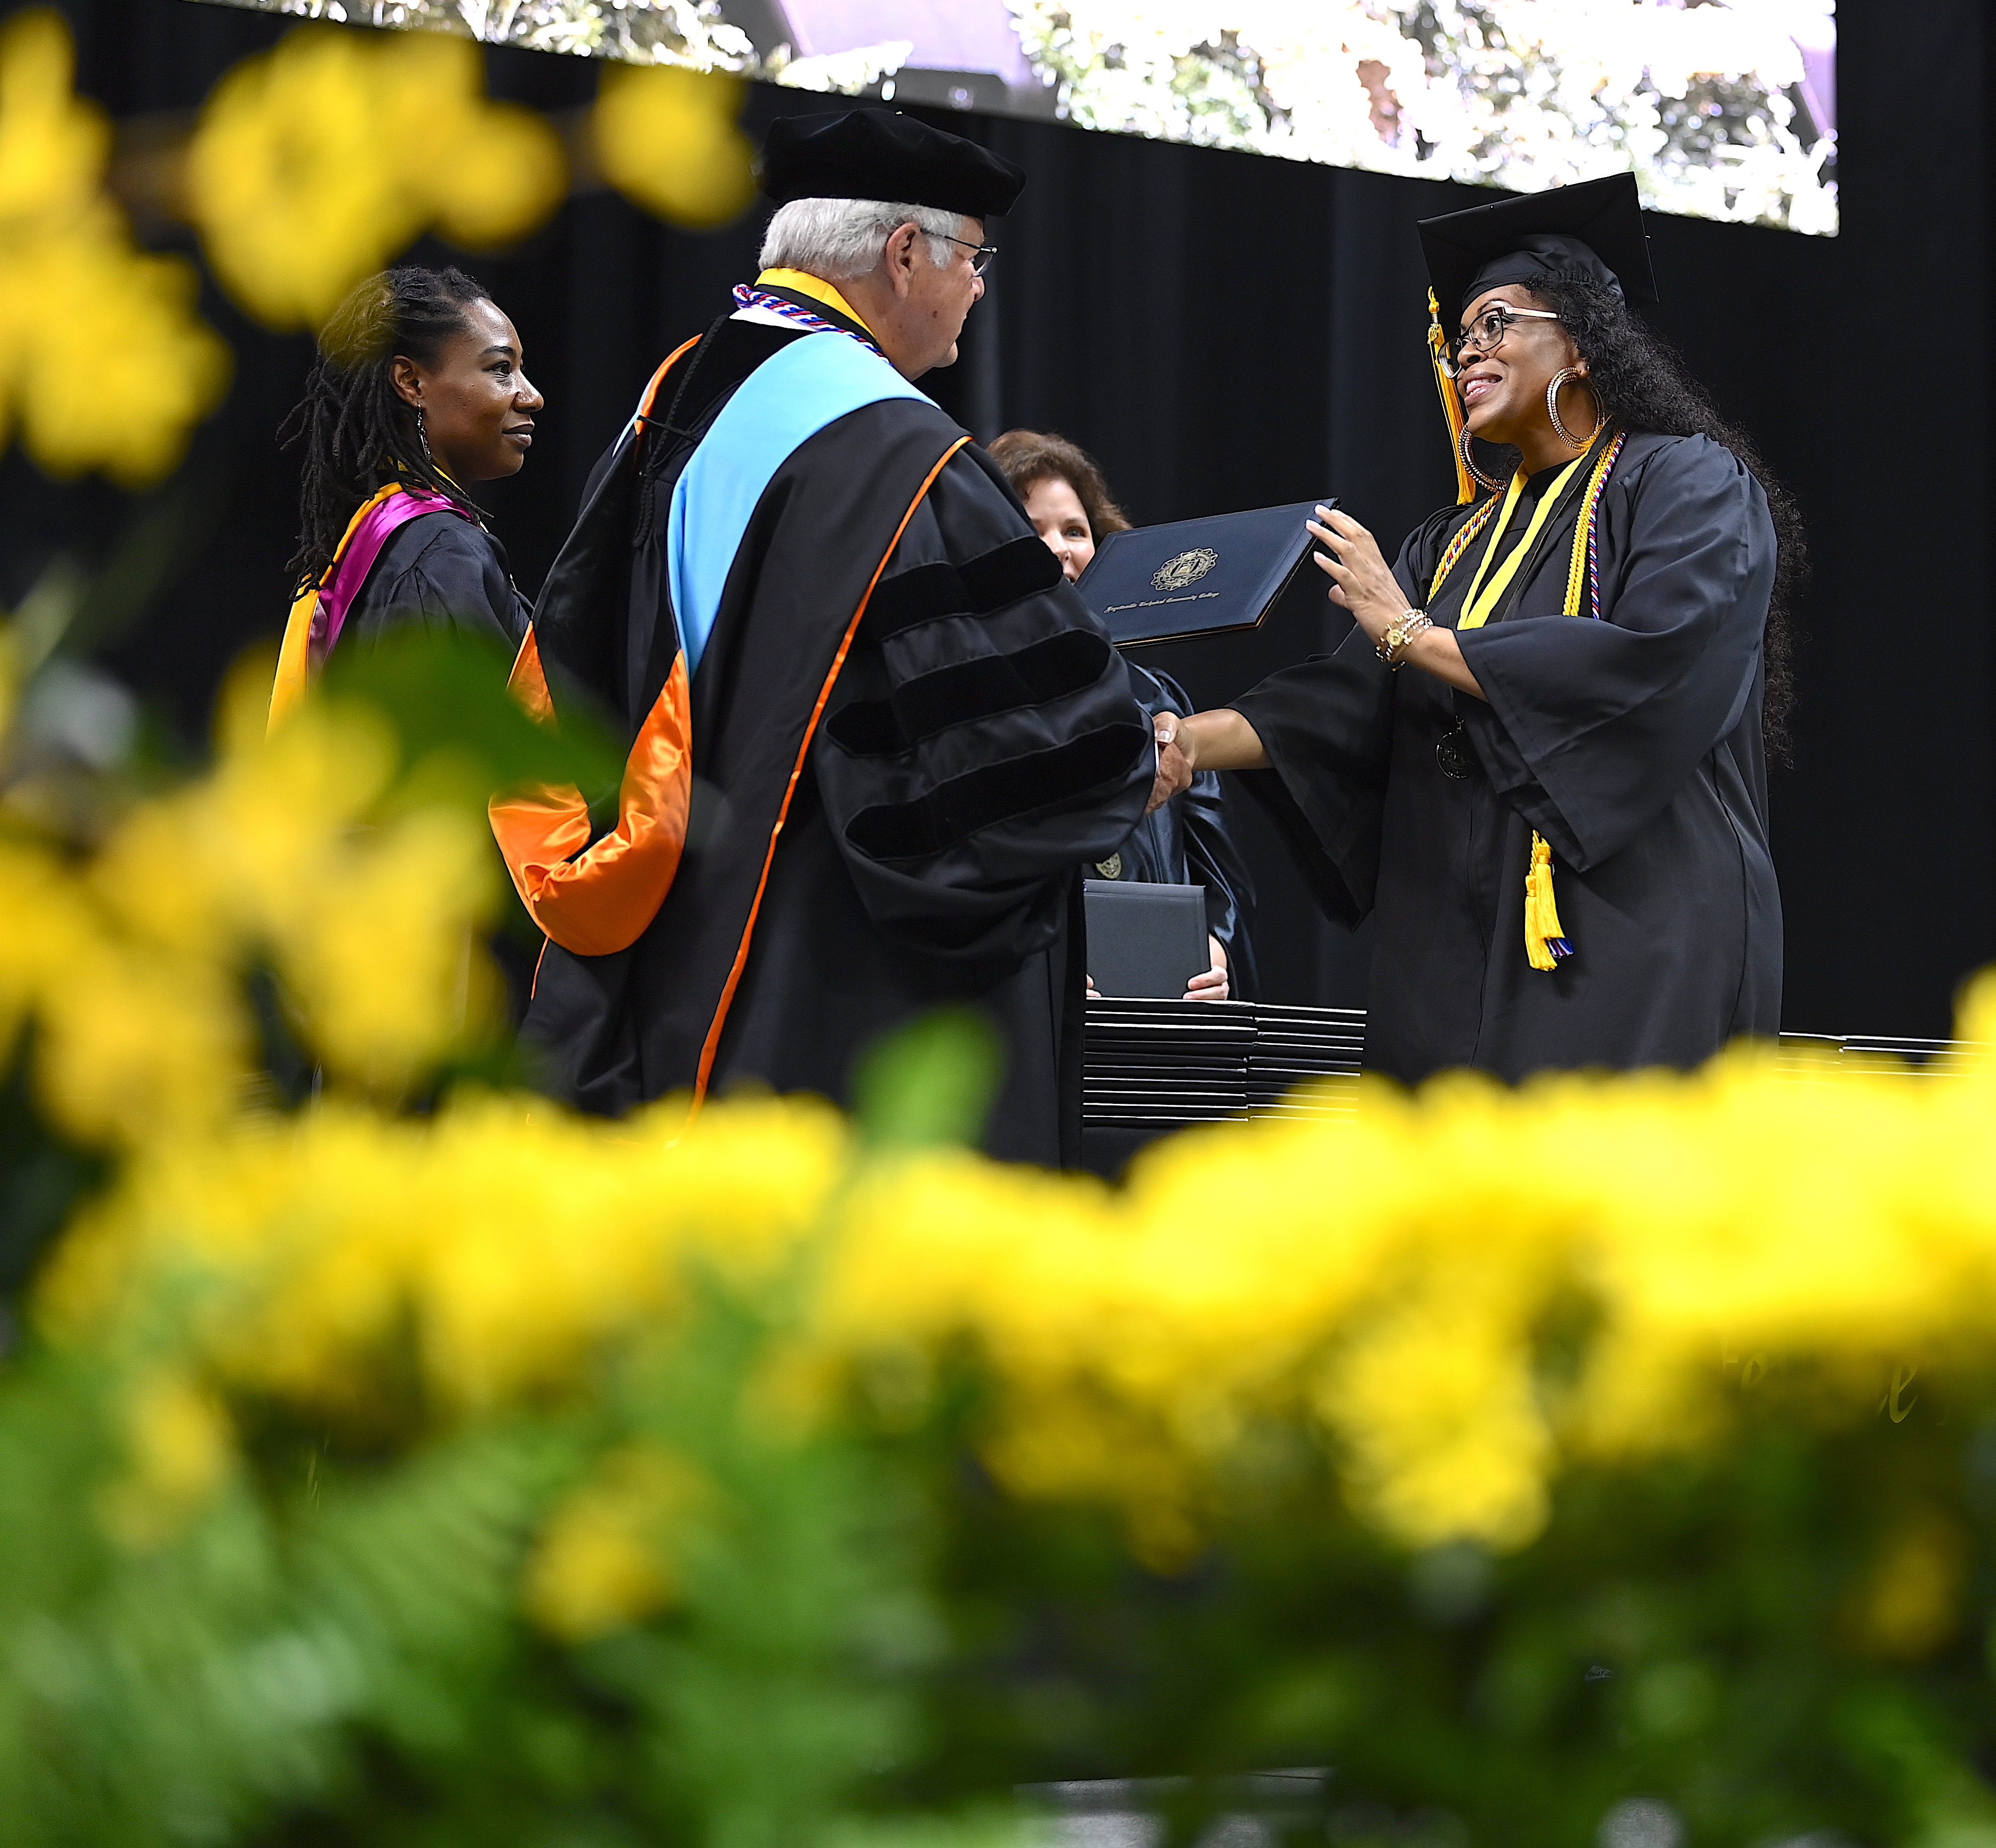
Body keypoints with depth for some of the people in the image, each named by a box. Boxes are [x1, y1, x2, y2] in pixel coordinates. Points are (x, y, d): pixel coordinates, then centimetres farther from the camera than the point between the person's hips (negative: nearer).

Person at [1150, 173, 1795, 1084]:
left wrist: (1413, 634, -10)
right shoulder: (1456, 543, 20)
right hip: (1462, 957, 6)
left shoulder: (1693, 488, 0)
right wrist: (1193, 742, -10)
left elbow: (1649, 667, -17)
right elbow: (1346, 706, 9)